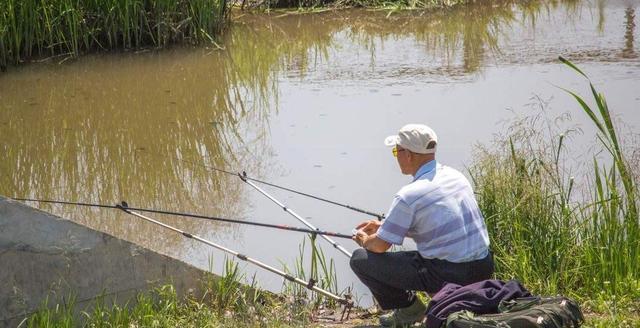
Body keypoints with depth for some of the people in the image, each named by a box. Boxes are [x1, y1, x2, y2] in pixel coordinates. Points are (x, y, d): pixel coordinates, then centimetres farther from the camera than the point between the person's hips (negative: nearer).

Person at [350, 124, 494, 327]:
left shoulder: (408, 196, -15)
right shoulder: (455, 176, 8)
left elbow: (380, 246, -8)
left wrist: (364, 241, 17)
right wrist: (383, 226, 27)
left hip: (448, 276, -7)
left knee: (360, 259, 1)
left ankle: (408, 309, 8)